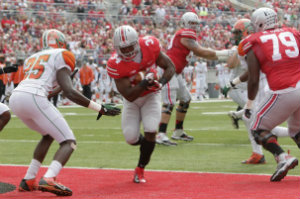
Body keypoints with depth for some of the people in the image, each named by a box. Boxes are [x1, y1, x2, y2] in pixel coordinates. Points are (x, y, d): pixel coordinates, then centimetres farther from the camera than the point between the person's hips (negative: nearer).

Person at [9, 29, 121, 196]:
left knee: (49, 135, 29)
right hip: (33, 99, -8)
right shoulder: (59, 56, 9)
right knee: (69, 142, -1)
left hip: (15, 99, 8)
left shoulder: (32, 59, 30)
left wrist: (60, 87, 48)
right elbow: (70, 92, -2)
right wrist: (100, 108, 3)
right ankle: (48, 179, -26)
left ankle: (28, 181, 22)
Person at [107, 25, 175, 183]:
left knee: (150, 131, -17)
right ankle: (146, 144, 36)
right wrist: (144, 84, -44)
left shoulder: (149, 46, -22)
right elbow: (129, 96, -28)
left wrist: (161, 82, -28)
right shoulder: (116, 64, -28)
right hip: (132, 100, 0)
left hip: (151, 96, 0)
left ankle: (140, 170, 3)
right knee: (131, 138, -3)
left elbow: (170, 67, -9)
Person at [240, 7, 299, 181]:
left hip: (283, 93, -5)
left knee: (259, 129, 12)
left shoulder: (255, 45, 5)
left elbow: (254, 80, 4)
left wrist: (249, 103, 16)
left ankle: (283, 157, -10)